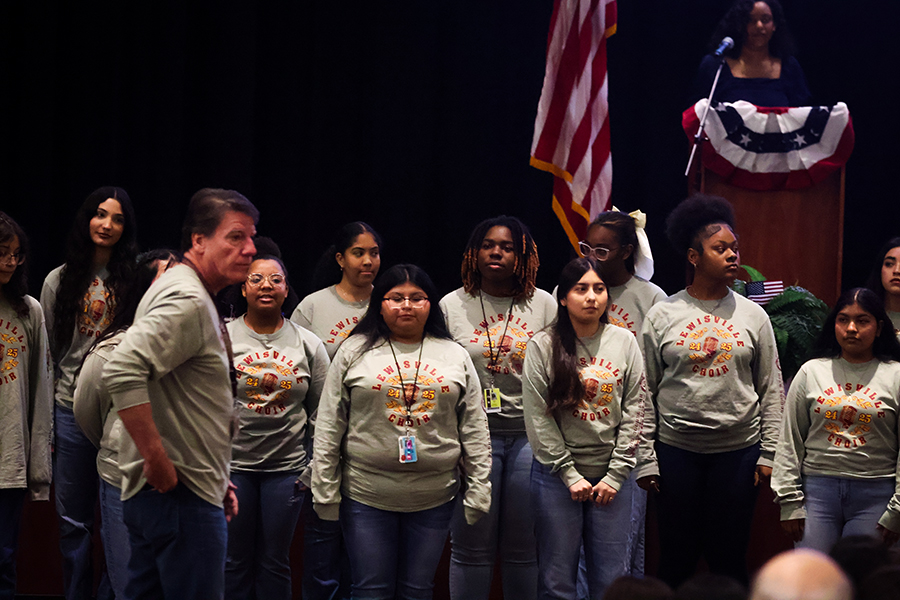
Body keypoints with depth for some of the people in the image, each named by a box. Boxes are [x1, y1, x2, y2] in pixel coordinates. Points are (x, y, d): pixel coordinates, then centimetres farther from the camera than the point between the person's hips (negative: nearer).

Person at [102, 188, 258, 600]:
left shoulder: (194, 297, 19)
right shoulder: (187, 302, -16)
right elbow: (122, 372, -31)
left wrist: (215, 477, 23)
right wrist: (158, 461, -26)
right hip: (182, 496, -11)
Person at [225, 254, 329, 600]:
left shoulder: (308, 344, 5)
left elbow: (322, 414, 7)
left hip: (286, 469, 1)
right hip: (233, 466, -1)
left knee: (274, 562, 8)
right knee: (235, 561, 6)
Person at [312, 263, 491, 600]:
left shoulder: (455, 356, 8)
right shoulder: (354, 352, 2)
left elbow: (474, 430, 8)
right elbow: (328, 427, 1)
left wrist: (478, 492, 3)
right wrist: (325, 492, -3)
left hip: (434, 497, 2)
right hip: (366, 495, -2)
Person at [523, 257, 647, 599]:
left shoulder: (625, 343, 4)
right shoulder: (542, 346, -2)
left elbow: (634, 411, 3)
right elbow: (538, 418, -5)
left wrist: (616, 474, -4)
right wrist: (569, 473, -8)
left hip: (611, 477, 2)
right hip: (557, 476, -2)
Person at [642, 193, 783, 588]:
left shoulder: (753, 316, 5)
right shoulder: (661, 316, 1)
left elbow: (771, 390, 7)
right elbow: (645, 390, 3)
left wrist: (768, 454, 1)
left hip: (739, 449, 1)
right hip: (677, 449, -1)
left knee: (729, 556, 6)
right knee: (677, 557, 5)